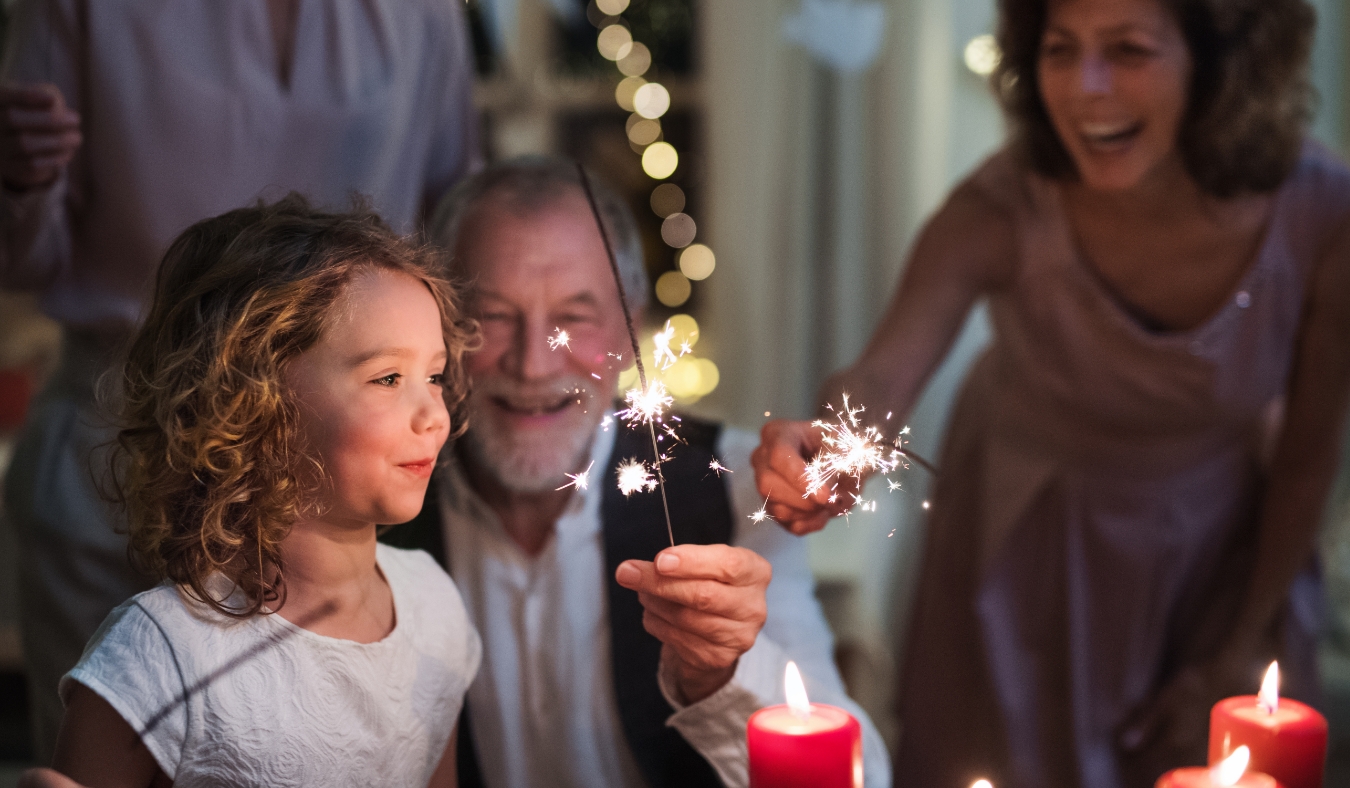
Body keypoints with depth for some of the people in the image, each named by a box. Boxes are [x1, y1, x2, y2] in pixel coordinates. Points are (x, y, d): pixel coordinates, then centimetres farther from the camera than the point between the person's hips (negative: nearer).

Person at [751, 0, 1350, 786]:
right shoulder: (1004, 211, -30)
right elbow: (886, 373, -43)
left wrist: (1244, 649, -5)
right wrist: (827, 445, -66)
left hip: (1218, 546, 1)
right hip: (1030, 545, -1)